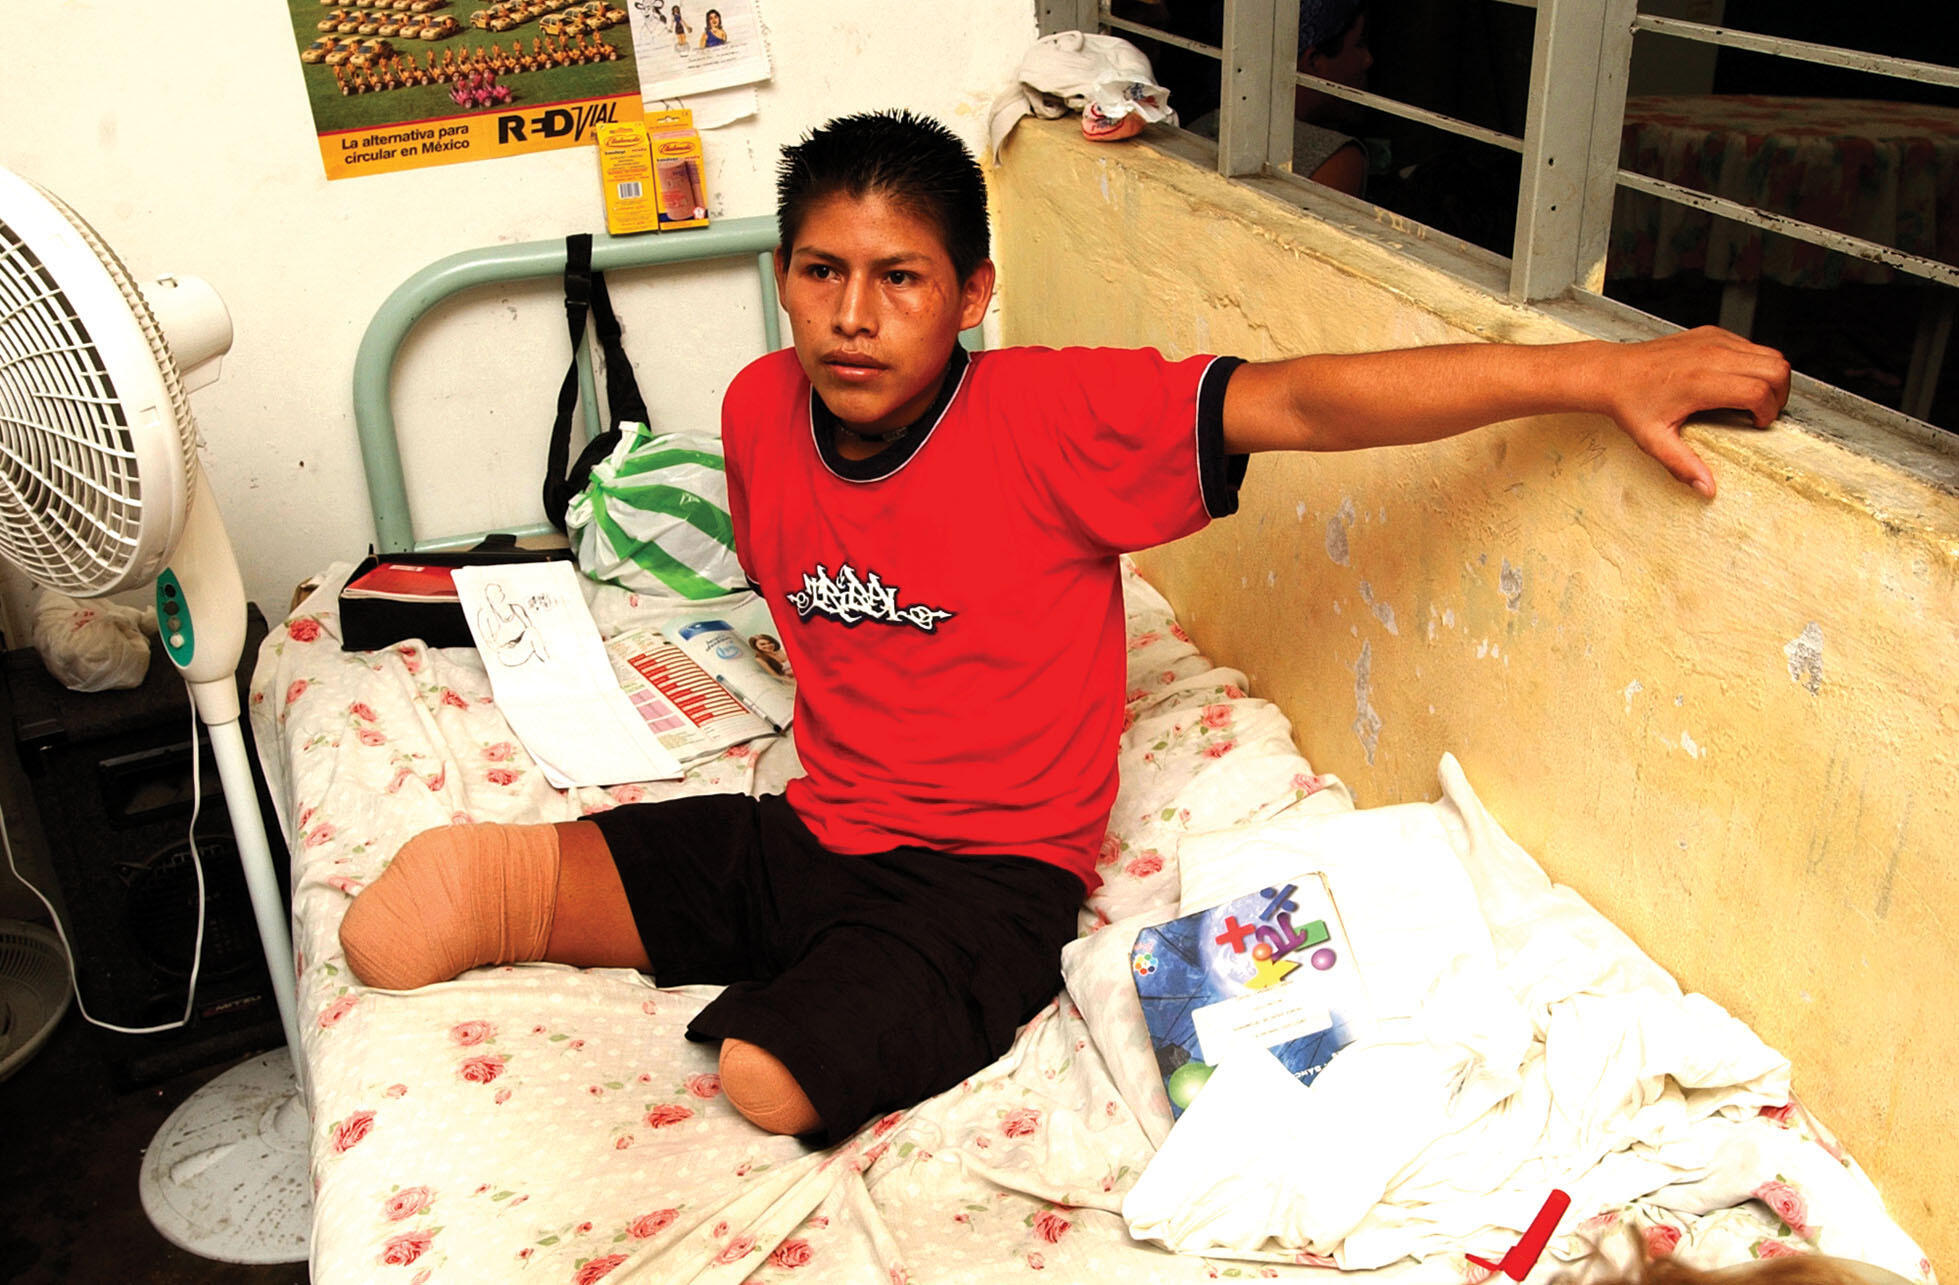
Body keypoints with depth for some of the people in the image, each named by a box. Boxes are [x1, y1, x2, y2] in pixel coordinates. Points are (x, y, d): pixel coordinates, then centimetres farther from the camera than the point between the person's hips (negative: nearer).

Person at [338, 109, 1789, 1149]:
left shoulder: (1050, 416, -15)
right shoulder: (761, 409, 1)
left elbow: (1304, 401, -24)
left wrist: (1599, 373, -30)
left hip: (987, 872, -4)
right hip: (804, 836, 5)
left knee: (765, 1085, -33)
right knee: (400, 926, -7)